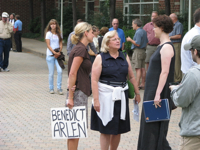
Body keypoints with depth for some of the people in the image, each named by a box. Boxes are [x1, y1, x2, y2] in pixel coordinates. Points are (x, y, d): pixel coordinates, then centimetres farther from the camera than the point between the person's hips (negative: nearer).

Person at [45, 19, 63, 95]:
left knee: (60, 71, -12)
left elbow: (61, 44, 9)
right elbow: (48, 45, -4)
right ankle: (51, 88, 12)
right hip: (50, 55, -2)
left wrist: (59, 52, -8)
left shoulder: (59, 34, 11)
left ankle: (59, 88, -2)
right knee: (51, 73, 0)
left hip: (58, 55, 2)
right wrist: (54, 52, -13)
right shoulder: (48, 33, 1)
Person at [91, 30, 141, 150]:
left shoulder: (125, 57, 9)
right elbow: (94, 80, -11)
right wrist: (96, 100, -18)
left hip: (121, 97, 4)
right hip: (105, 96, -4)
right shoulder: (101, 58, -5)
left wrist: (137, 93, 11)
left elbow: (132, 77, 14)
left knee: (118, 129, 9)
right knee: (106, 129, 0)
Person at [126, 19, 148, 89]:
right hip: (143, 51, 10)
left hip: (138, 51, -10)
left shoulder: (138, 32, -16)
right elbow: (146, 42, 19)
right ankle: (143, 84, 12)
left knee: (138, 69, -10)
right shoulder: (144, 31, 14)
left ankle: (137, 85, -12)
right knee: (143, 68, 9)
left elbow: (138, 43, -21)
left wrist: (130, 40, -10)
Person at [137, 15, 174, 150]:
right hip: (152, 89, 10)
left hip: (159, 90, -10)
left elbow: (165, 72, -23)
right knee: (149, 124, 14)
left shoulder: (167, 47, -16)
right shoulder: (162, 46, 15)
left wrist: (158, 94, -27)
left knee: (155, 125, -6)